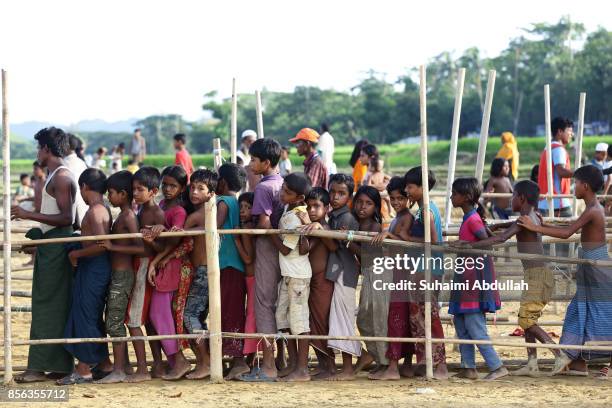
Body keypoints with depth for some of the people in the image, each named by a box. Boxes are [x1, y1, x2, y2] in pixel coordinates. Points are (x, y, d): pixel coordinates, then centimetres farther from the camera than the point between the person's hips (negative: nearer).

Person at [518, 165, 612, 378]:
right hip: (590, 269, 10)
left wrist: (536, 228, -24)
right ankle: (579, 363, 16)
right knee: (580, 312, 12)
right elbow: (573, 228, 19)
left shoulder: (592, 210, -19)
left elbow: (567, 233, -26)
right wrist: (544, 225, 14)